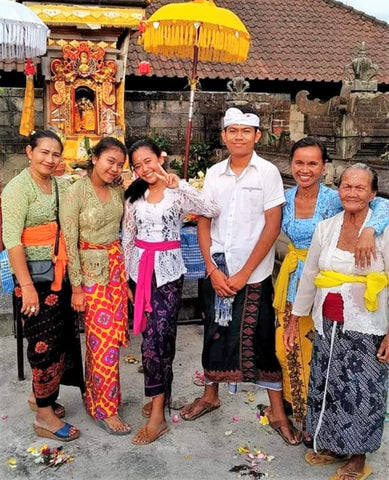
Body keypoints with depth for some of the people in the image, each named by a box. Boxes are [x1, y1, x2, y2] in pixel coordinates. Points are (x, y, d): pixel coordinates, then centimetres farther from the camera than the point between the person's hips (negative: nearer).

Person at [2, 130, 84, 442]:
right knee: (46, 342, -1)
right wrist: (26, 286, -20)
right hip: (35, 275, -6)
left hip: (60, 274, 6)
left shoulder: (61, 186, 8)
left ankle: (39, 395, 33)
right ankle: (44, 417, 13)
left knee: (64, 337, 12)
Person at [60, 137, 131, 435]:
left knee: (111, 335, 11)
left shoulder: (118, 191, 4)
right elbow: (69, 242, -13)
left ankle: (95, 394, 29)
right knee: (104, 340, -1)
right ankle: (105, 408, 14)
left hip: (117, 266, 6)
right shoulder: (76, 193, -13)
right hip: (91, 270, -6)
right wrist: (77, 287, -12)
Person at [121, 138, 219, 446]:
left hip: (168, 270, -4)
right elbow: (128, 236, 13)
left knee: (155, 338, -10)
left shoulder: (178, 191, -4)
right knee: (156, 335, 12)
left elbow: (212, 211, -21)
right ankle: (162, 394, 29)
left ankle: (157, 416, -3)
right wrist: (126, 275, 12)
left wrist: (178, 186, -27)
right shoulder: (134, 195, 8)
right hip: (140, 269, 5)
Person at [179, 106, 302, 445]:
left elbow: (272, 226, -10)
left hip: (254, 274, -3)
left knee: (262, 341, 3)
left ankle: (278, 413, 18)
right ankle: (210, 396, 34)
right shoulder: (214, 174, 4)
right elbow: (204, 223, 5)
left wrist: (244, 274, -12)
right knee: (215, 334, 14)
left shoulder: (268, 173, -6)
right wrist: (212, 270, -6)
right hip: (217, 271, 3)